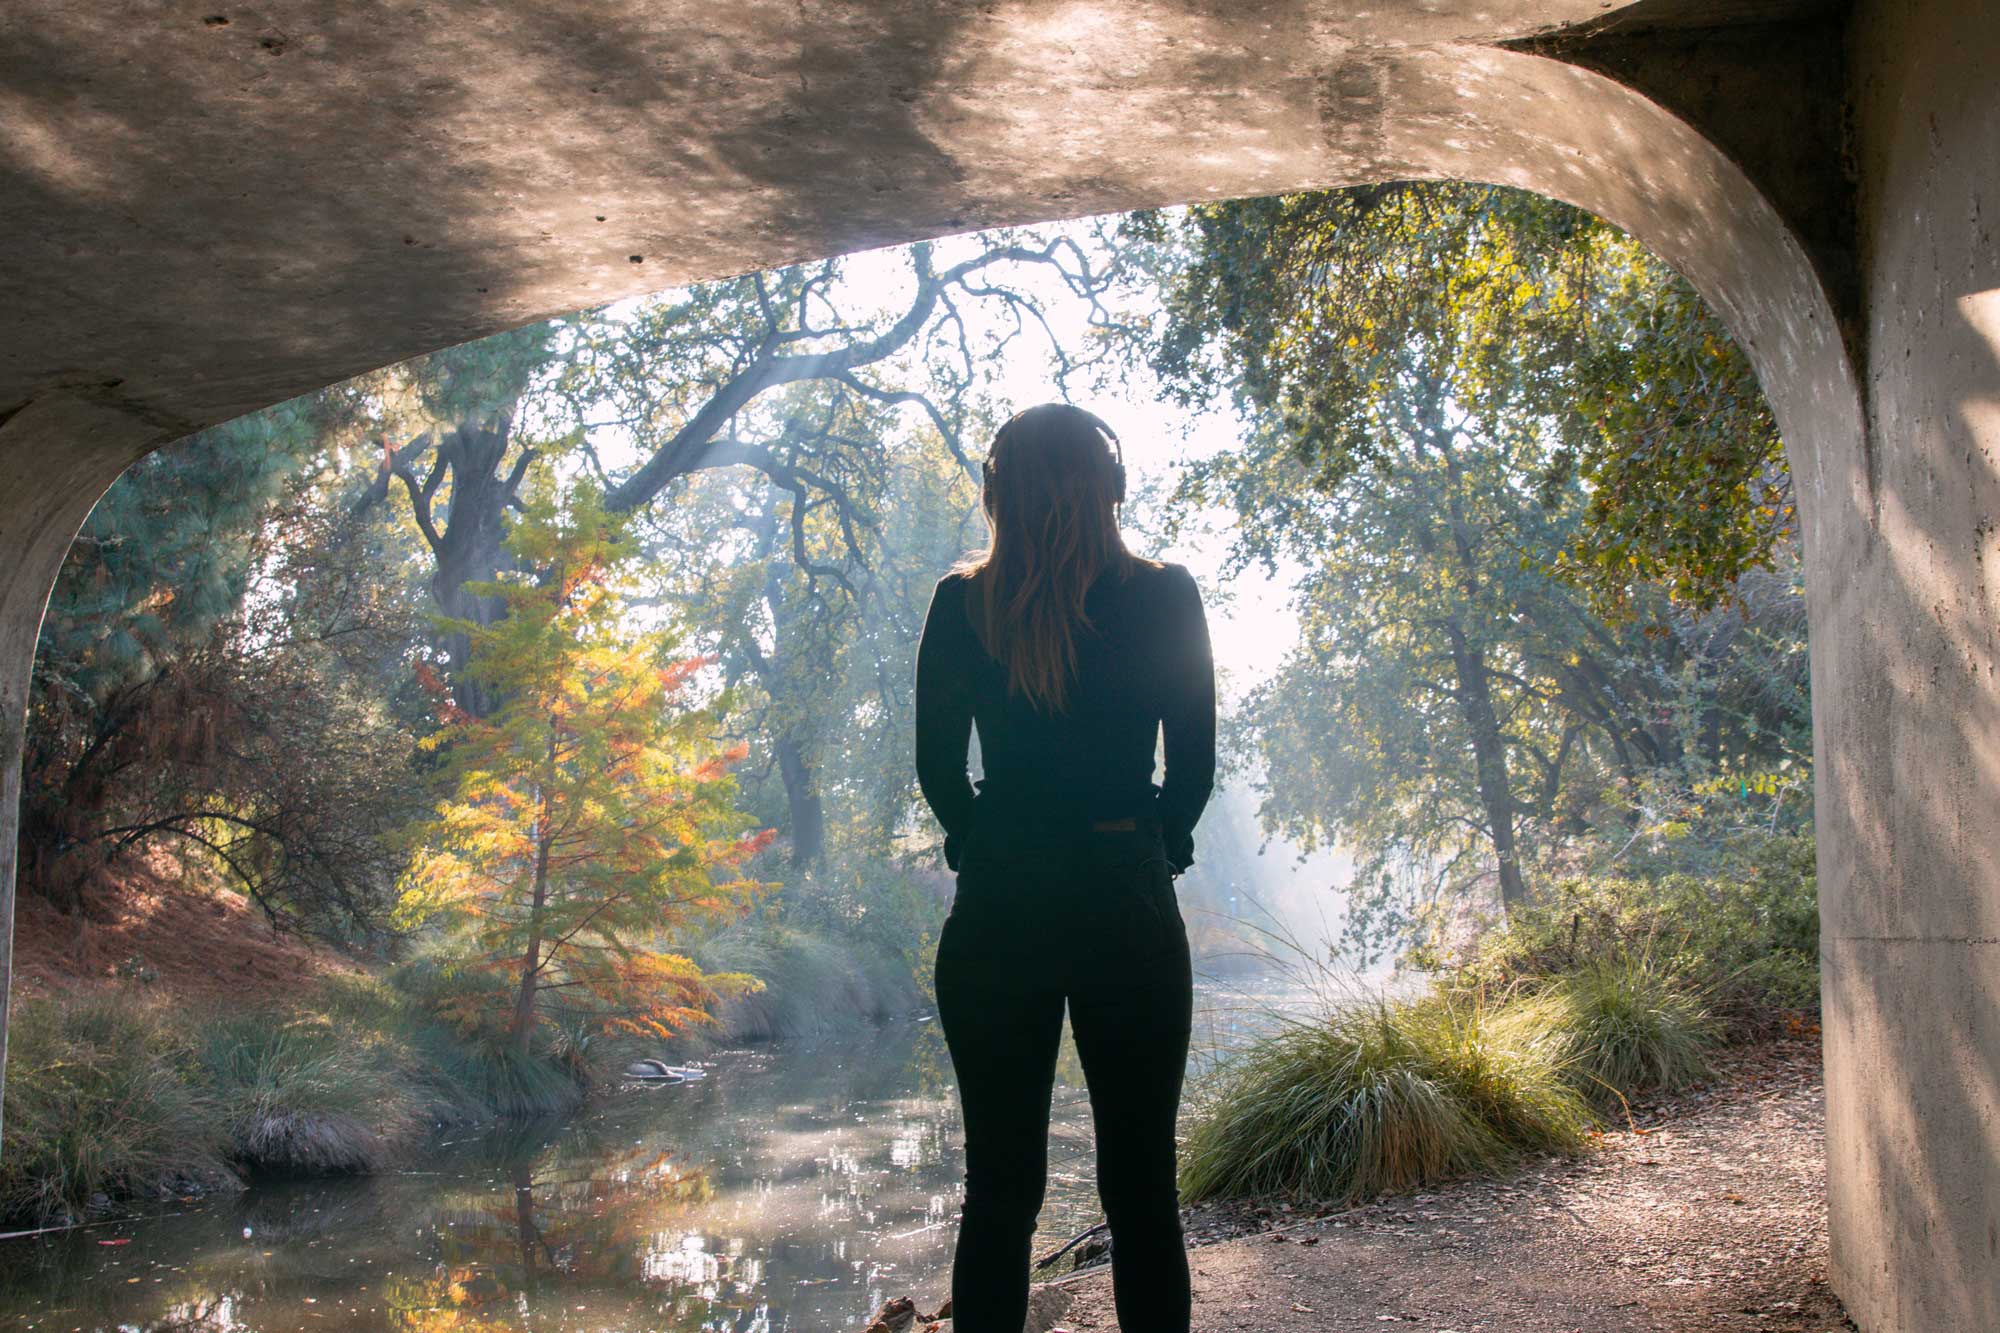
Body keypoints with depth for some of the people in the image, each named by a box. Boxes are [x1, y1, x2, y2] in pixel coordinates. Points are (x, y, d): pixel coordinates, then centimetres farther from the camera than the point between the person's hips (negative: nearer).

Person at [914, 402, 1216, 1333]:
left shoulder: (962, 604, -2)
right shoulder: (1164, 598, -3)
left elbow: (938, 769, 2)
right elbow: (1193, 768, 1)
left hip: (995, 909, 1)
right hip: (1128, 907, -1)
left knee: (999, 1187, 9)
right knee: (1140, 1186, 8)